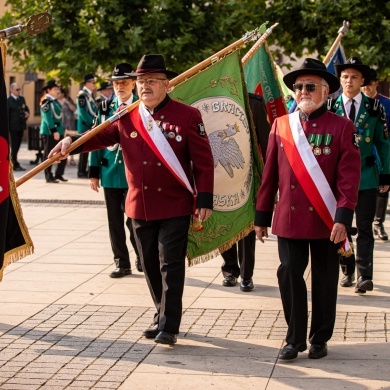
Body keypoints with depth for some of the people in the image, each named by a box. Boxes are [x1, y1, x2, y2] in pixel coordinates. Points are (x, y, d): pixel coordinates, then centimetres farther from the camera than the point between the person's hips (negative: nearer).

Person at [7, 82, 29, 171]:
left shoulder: (22, 99, 11)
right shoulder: (8, 101, -9)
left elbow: (26, 108, 24)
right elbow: (6, 115, -10)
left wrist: (27, 113, 1)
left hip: (21, 126, 6)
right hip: (13, 127, -6)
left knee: (17, 146, 13)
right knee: (14, 146, -2)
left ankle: (13, 161, 24)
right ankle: (15, 165, 3)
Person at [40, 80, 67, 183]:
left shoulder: (55, 101, 15)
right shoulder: (46, 101, -11)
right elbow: (48, 118, -18)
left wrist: (60, 130, 17)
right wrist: (54, 131, -22)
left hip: (58, 131, 9)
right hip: (49, 131, -9)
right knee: (48, 154, -1)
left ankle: (58, 174, 18)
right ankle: (49, 177, 3)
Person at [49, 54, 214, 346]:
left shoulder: (188, 116, -6)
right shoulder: (126, 118, 4)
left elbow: (204, 161, -7)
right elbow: (100, 136, 10)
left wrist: (205, 200, -12)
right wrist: (72, 143, -10)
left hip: (175, 205, -4)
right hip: (140, 206, 4)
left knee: (171, 266, -5)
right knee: (150, 266, 12)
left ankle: (169, 327, -2)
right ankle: (163, 317, 27)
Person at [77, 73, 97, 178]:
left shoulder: (91, 95, 15)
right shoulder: (82, 95, -11)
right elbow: (82, 111, -18)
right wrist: (92, 122, -18)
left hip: (92, 126, 8)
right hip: (85, 126, -8)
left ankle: (89, 170, 13)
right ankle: (81, 172, 0)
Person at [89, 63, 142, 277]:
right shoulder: (105, 108, 6)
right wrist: (94, 172, 3)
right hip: (110, 172, 3)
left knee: (134, 219, -2)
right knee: (115, 220, 8)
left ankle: (141, 257, 18)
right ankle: (122, 262, 17)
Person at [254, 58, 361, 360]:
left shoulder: (341, 127, -3)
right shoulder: (281, 125, 6)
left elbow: (349, 176, -8)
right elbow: (270, 174, 9)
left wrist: (343, 218, -16)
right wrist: (262, 217, 9)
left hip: (326, 221, -2)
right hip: (289, 219, 2)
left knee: (324, 280, 7)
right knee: (290, 274, -1)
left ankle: (320, 339, 20)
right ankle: (295, 339, 11)